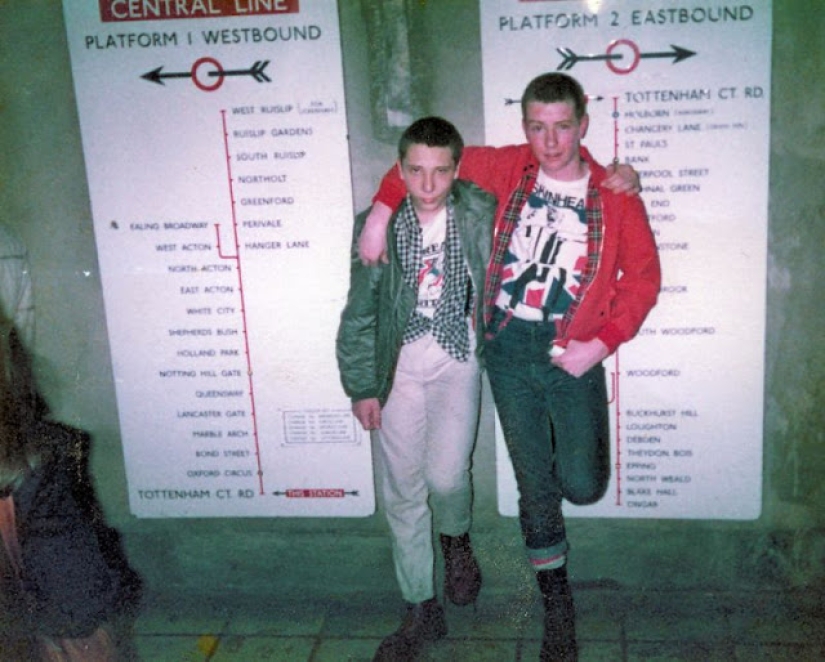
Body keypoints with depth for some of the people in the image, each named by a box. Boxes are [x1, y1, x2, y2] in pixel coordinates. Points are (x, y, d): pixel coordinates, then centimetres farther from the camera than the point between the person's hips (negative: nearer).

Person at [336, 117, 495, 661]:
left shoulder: (480, 213, -6)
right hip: (396, 369, 1)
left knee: (445, 476, -15)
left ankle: (456, 540, 23)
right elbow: (360, 314, 0)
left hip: (455, 363, -1)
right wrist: (362, 386, -1)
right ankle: (423, 611, 22)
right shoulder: (378, 226, -6)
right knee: (403, 493, 5)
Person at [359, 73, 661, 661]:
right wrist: (382, 211, -3)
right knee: (533, 481, 8)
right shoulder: (506, 169, 1)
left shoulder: (615, 196, -3)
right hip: (508, 347, 1)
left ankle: (567, 456, 38)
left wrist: (603, 342, -10)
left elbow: (644, 276, 0)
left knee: (584, 485, -1)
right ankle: (558, 602, 25)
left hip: (573, 352, -1)